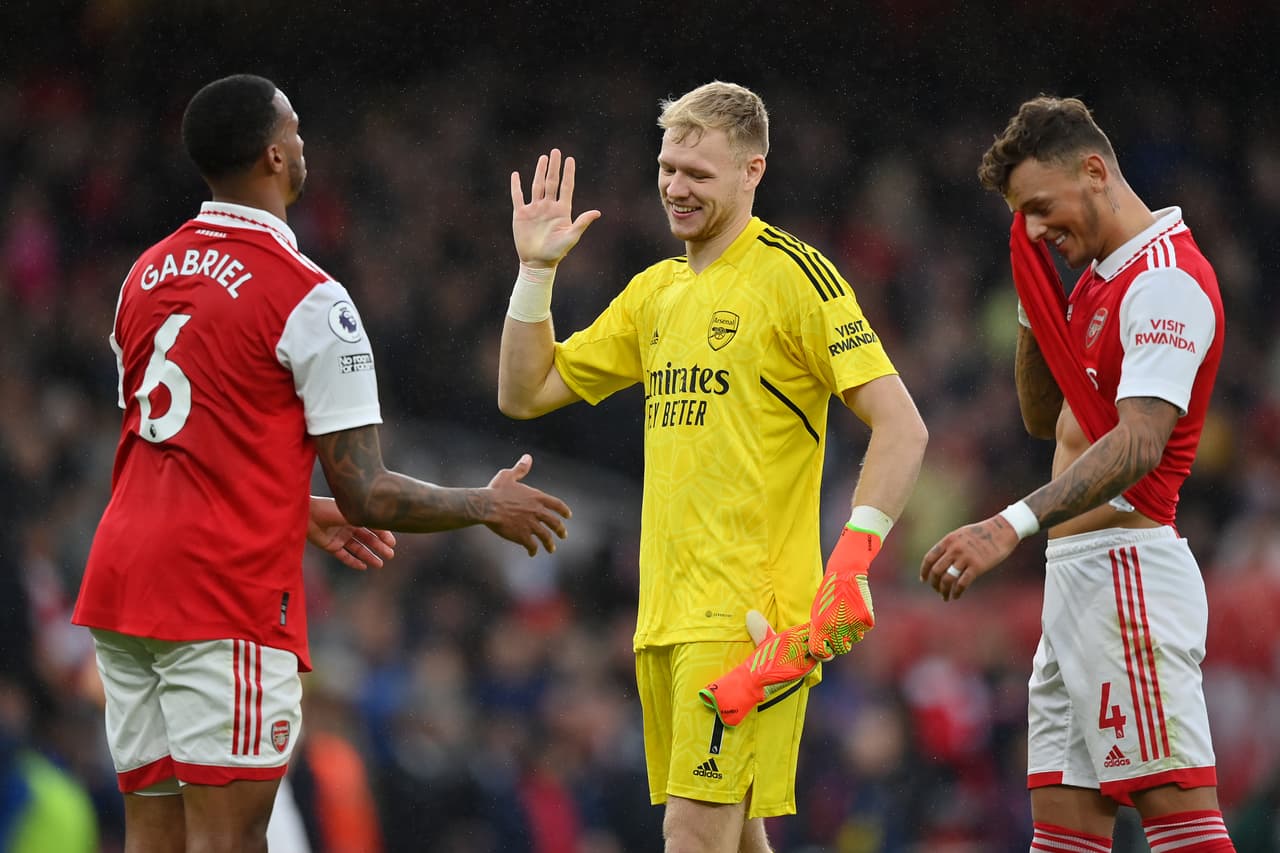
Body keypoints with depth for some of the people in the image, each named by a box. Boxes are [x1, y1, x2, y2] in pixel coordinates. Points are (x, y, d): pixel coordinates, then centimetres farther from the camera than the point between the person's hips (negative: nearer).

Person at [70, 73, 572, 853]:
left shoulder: (148, 275, 13)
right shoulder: (308, 299, -10)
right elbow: (368, 496, -10)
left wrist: (306, 515, 32)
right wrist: (490, 507, 7)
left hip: (122, 582, 7)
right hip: (229, 594, -7)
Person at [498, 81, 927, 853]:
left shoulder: (792, 274, -7)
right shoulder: (656, 291, 15)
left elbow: (901, 427, -12)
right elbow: (524, 394, 21)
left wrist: (853, 561, -21)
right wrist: (536, 270, 9)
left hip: (748, 615, -7)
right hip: (665, 613, 8)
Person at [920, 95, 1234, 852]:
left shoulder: (1167, 280, -14)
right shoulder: (1098, 279, 17)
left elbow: (1138, 443, -25)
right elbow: (1045, 418, 26)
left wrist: (1012, 526, -35)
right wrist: (1034, 306, 9)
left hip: (1129, 573, -10)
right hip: (1076, 576, 10)